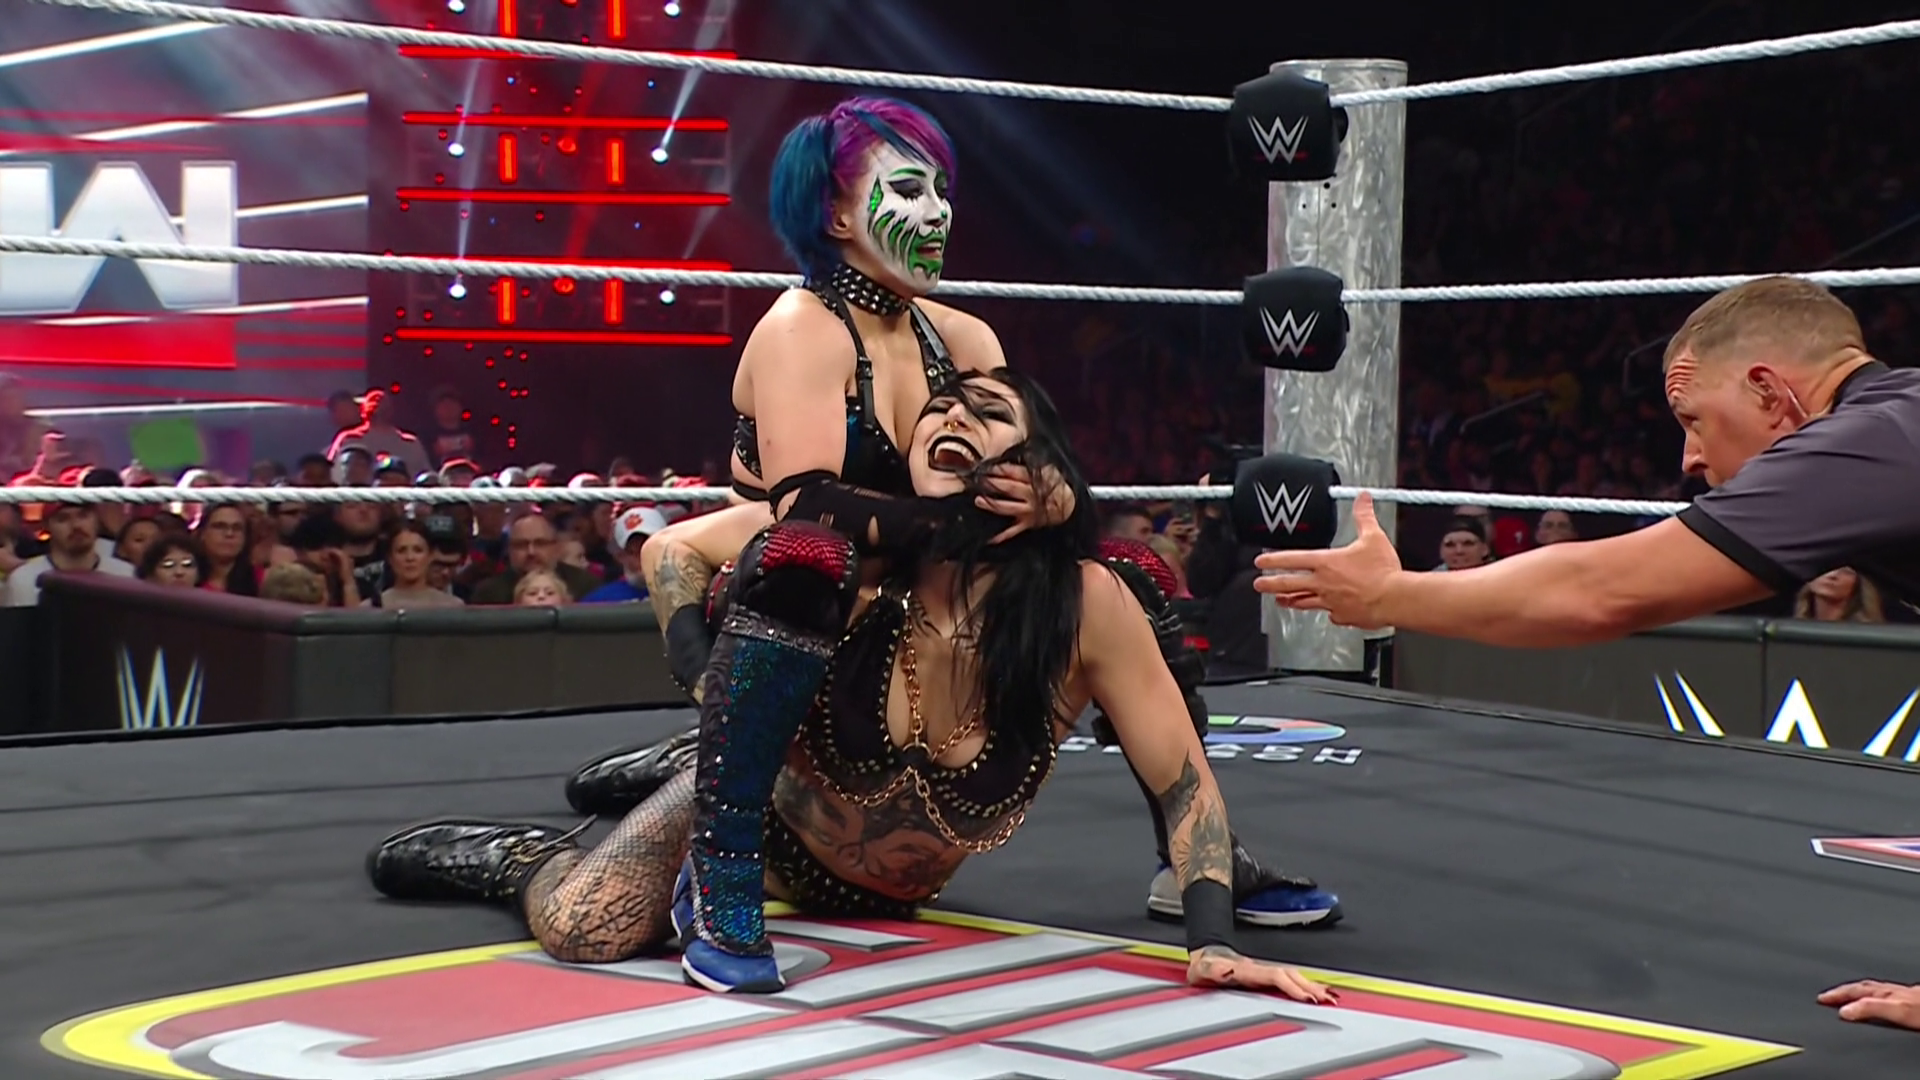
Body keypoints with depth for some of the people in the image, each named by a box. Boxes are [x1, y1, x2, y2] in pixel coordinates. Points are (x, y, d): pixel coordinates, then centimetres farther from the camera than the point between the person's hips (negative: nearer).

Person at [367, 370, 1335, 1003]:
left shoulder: (1087, 604, -28)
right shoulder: (850, 566, -28)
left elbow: (1184, 782, -21)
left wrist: (1213, 943, -32)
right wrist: (718, 690, -29)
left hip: (885, 896, 2)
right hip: (770, 823, -2)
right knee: (583, 930, -19)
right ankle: (524, 858, 14)